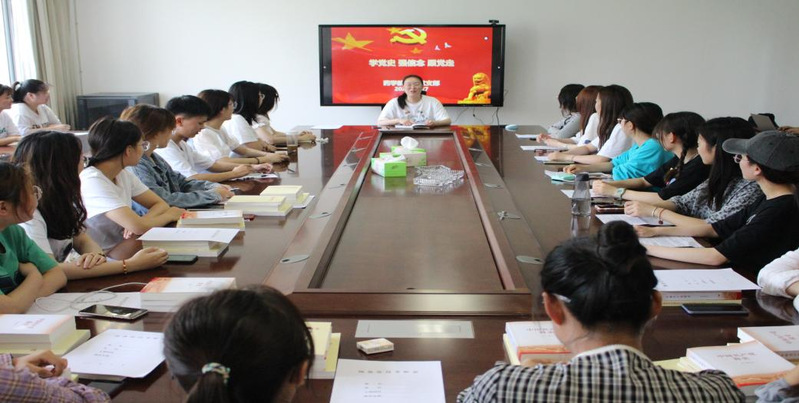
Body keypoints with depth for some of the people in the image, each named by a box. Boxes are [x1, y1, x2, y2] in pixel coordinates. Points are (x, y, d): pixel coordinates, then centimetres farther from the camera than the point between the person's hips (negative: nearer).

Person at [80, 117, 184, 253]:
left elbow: (160, 205, 5)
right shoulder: (92, 181, -22)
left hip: (123, 249, 8)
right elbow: (138, 226, -28)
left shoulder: (124, 175, 4)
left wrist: (140, 222, -16)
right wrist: (169, 215, -9)